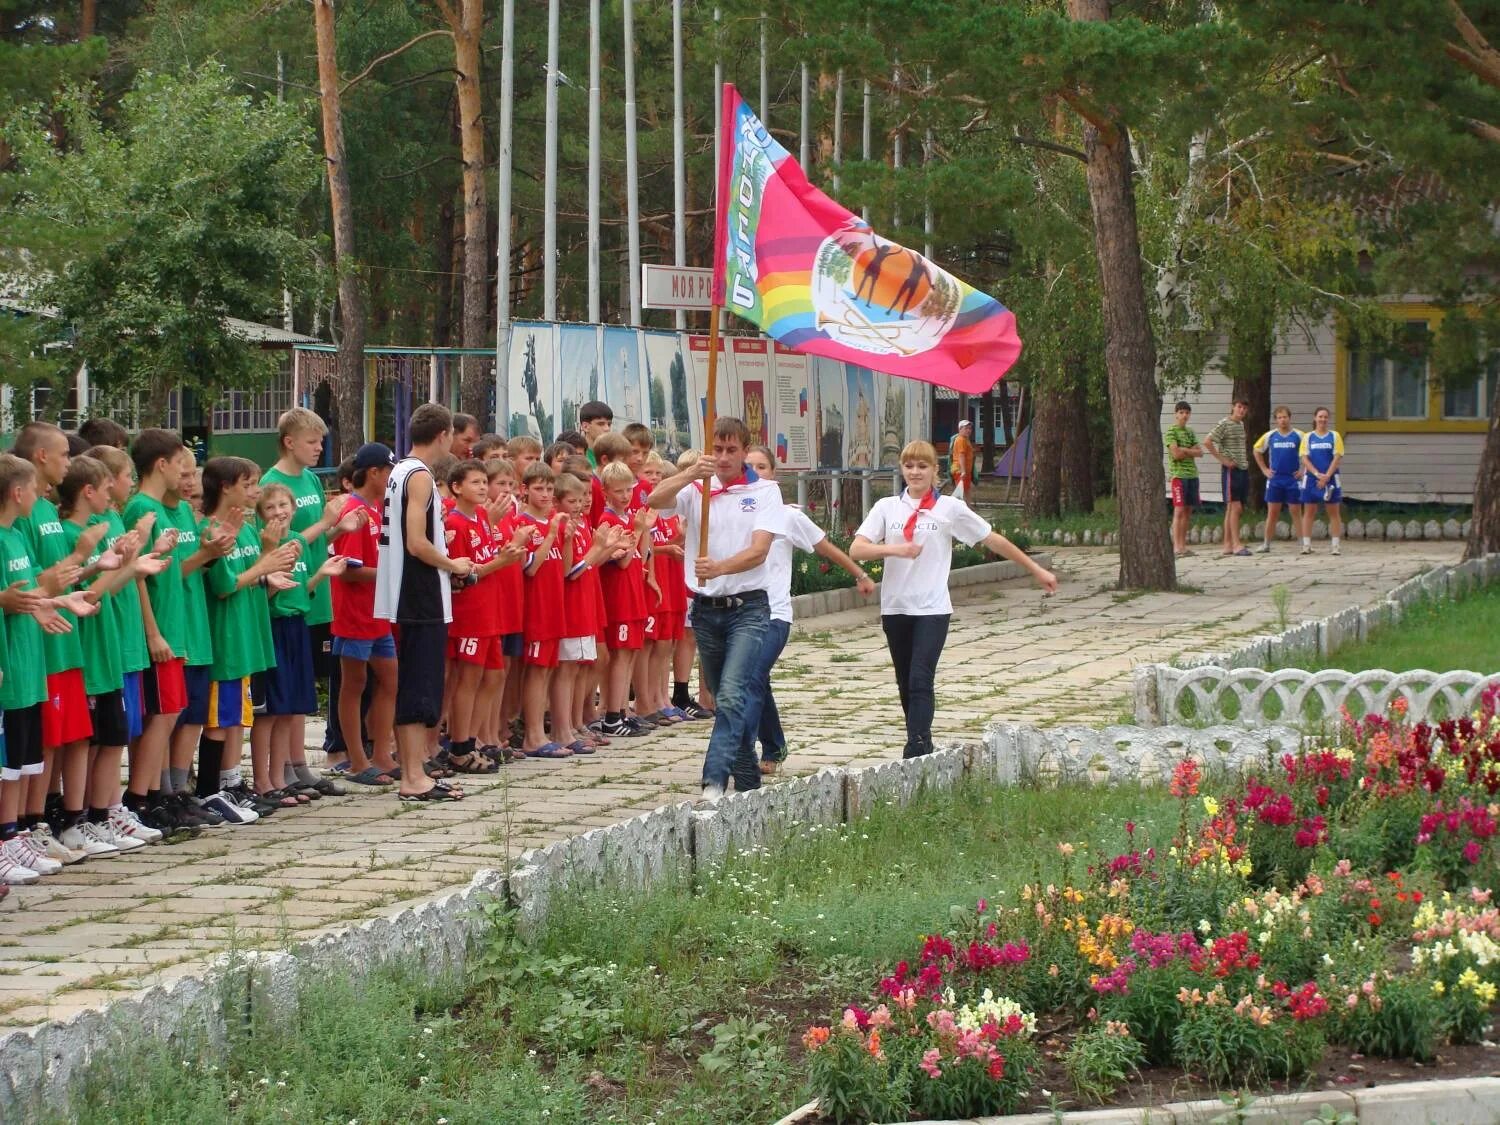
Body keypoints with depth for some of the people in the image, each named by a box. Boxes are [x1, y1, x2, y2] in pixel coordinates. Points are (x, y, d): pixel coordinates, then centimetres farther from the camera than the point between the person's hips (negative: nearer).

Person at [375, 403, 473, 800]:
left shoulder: (398, 472, 13)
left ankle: (413, 773, 17)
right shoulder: (420, 476, -14)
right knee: (420, 689, -7)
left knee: (411, 688, 13)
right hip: (424, 600, -10)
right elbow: (416, 544, -21)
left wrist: (440, 550, 13)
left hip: (407, 598, 10)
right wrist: (453, 565, -8)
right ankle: (415, 779, -7)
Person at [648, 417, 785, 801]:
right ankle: (748, 781, 23)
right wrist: (691, 473, -30)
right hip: (706, 609, 4)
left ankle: (714, 781, -28)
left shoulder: (764, 492, -1)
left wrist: (719, 568, -30)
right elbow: (654, 500, -14)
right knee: (725, 699, 12)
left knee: (732, 694, -19)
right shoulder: (695, 489, 6)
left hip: (748, 607, -4)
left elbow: (758, 551, -12)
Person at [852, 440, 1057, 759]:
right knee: (906, 685, 9)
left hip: (932, 609, -3)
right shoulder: (887, 507, 6)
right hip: (895, 608, 3)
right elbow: (856, 550, -3)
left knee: (920, 682, -15)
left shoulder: (950, 509, 1)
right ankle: (922, 747, 22)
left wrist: (1036, 570, 10)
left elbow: (994, 540, 7)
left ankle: (915, 756, -20)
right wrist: (894, 549, -20)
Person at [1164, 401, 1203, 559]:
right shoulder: (1171, 431, -4)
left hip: (1192, 474, 7)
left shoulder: (1190, 433, 17)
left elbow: (1200, 452, 8)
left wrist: (1184, 450, -7)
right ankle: (1176, 547, -12)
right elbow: (1176, 454, -14)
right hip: (1178, 474, -7)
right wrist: (1191, 451, 0)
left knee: (1188, 510, 6)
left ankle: (1183, 545, 9)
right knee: (1179, 510, -10)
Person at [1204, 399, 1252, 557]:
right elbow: (1207, 442, -17)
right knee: (1234, 506, -10)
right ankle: (1236, 545, -10)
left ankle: (1227, 545, 10)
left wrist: (1245, 458, 12)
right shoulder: (1224, 424, -8)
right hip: (1231, 469, -8)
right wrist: (1223, 460, -16)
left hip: (1243, 468, 8)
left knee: (1232, 508, 8)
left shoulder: (1241, 425, 16)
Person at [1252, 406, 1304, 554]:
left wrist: (1303, 470, -3)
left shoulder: (1298, 436, -2)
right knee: (1272, 513, 3)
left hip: (1293, 480, -2)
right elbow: (1256, 451, 15)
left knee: (1296, 512, 1)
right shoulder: (1270, 436, 4)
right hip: (1275, 479, 2)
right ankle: (1266, 544, 8)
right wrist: (1264, 469, 9)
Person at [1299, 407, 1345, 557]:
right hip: (1311, 478, 1)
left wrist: (1327, 476, -13)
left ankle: (1334, 545, 2)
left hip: (1330, 478, -1)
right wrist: (1317, 474, -13)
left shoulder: (1334, 436, 4)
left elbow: (1337, 458, -3)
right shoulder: (1308, 437, 6)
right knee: (1309, 511, 1)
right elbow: (1305, 458, 0)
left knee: (1333, 512, 0)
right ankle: (1306, 544, 4)